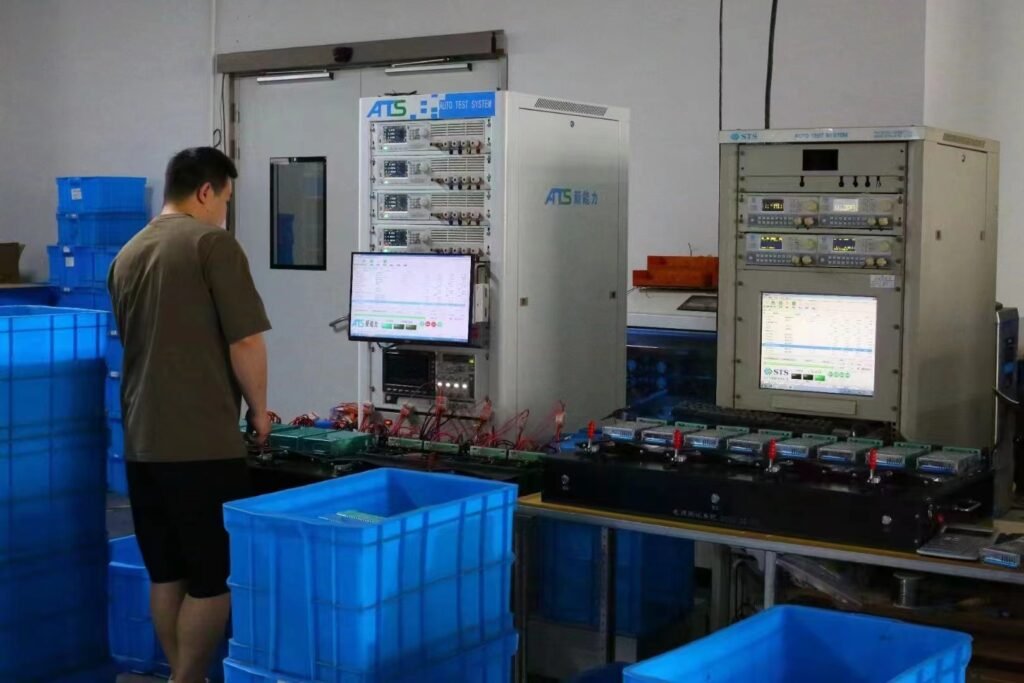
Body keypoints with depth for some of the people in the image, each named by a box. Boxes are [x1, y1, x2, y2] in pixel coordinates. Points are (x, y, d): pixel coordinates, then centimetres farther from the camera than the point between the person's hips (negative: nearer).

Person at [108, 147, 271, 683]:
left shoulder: (127, 254, 13)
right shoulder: (212, 242, -9)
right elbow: (245, 342, -14)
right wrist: (258, 410, 0)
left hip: (142, 442, 8)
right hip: (202, 442, -7)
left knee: (166, 573, 13)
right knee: (213, 577, 1)